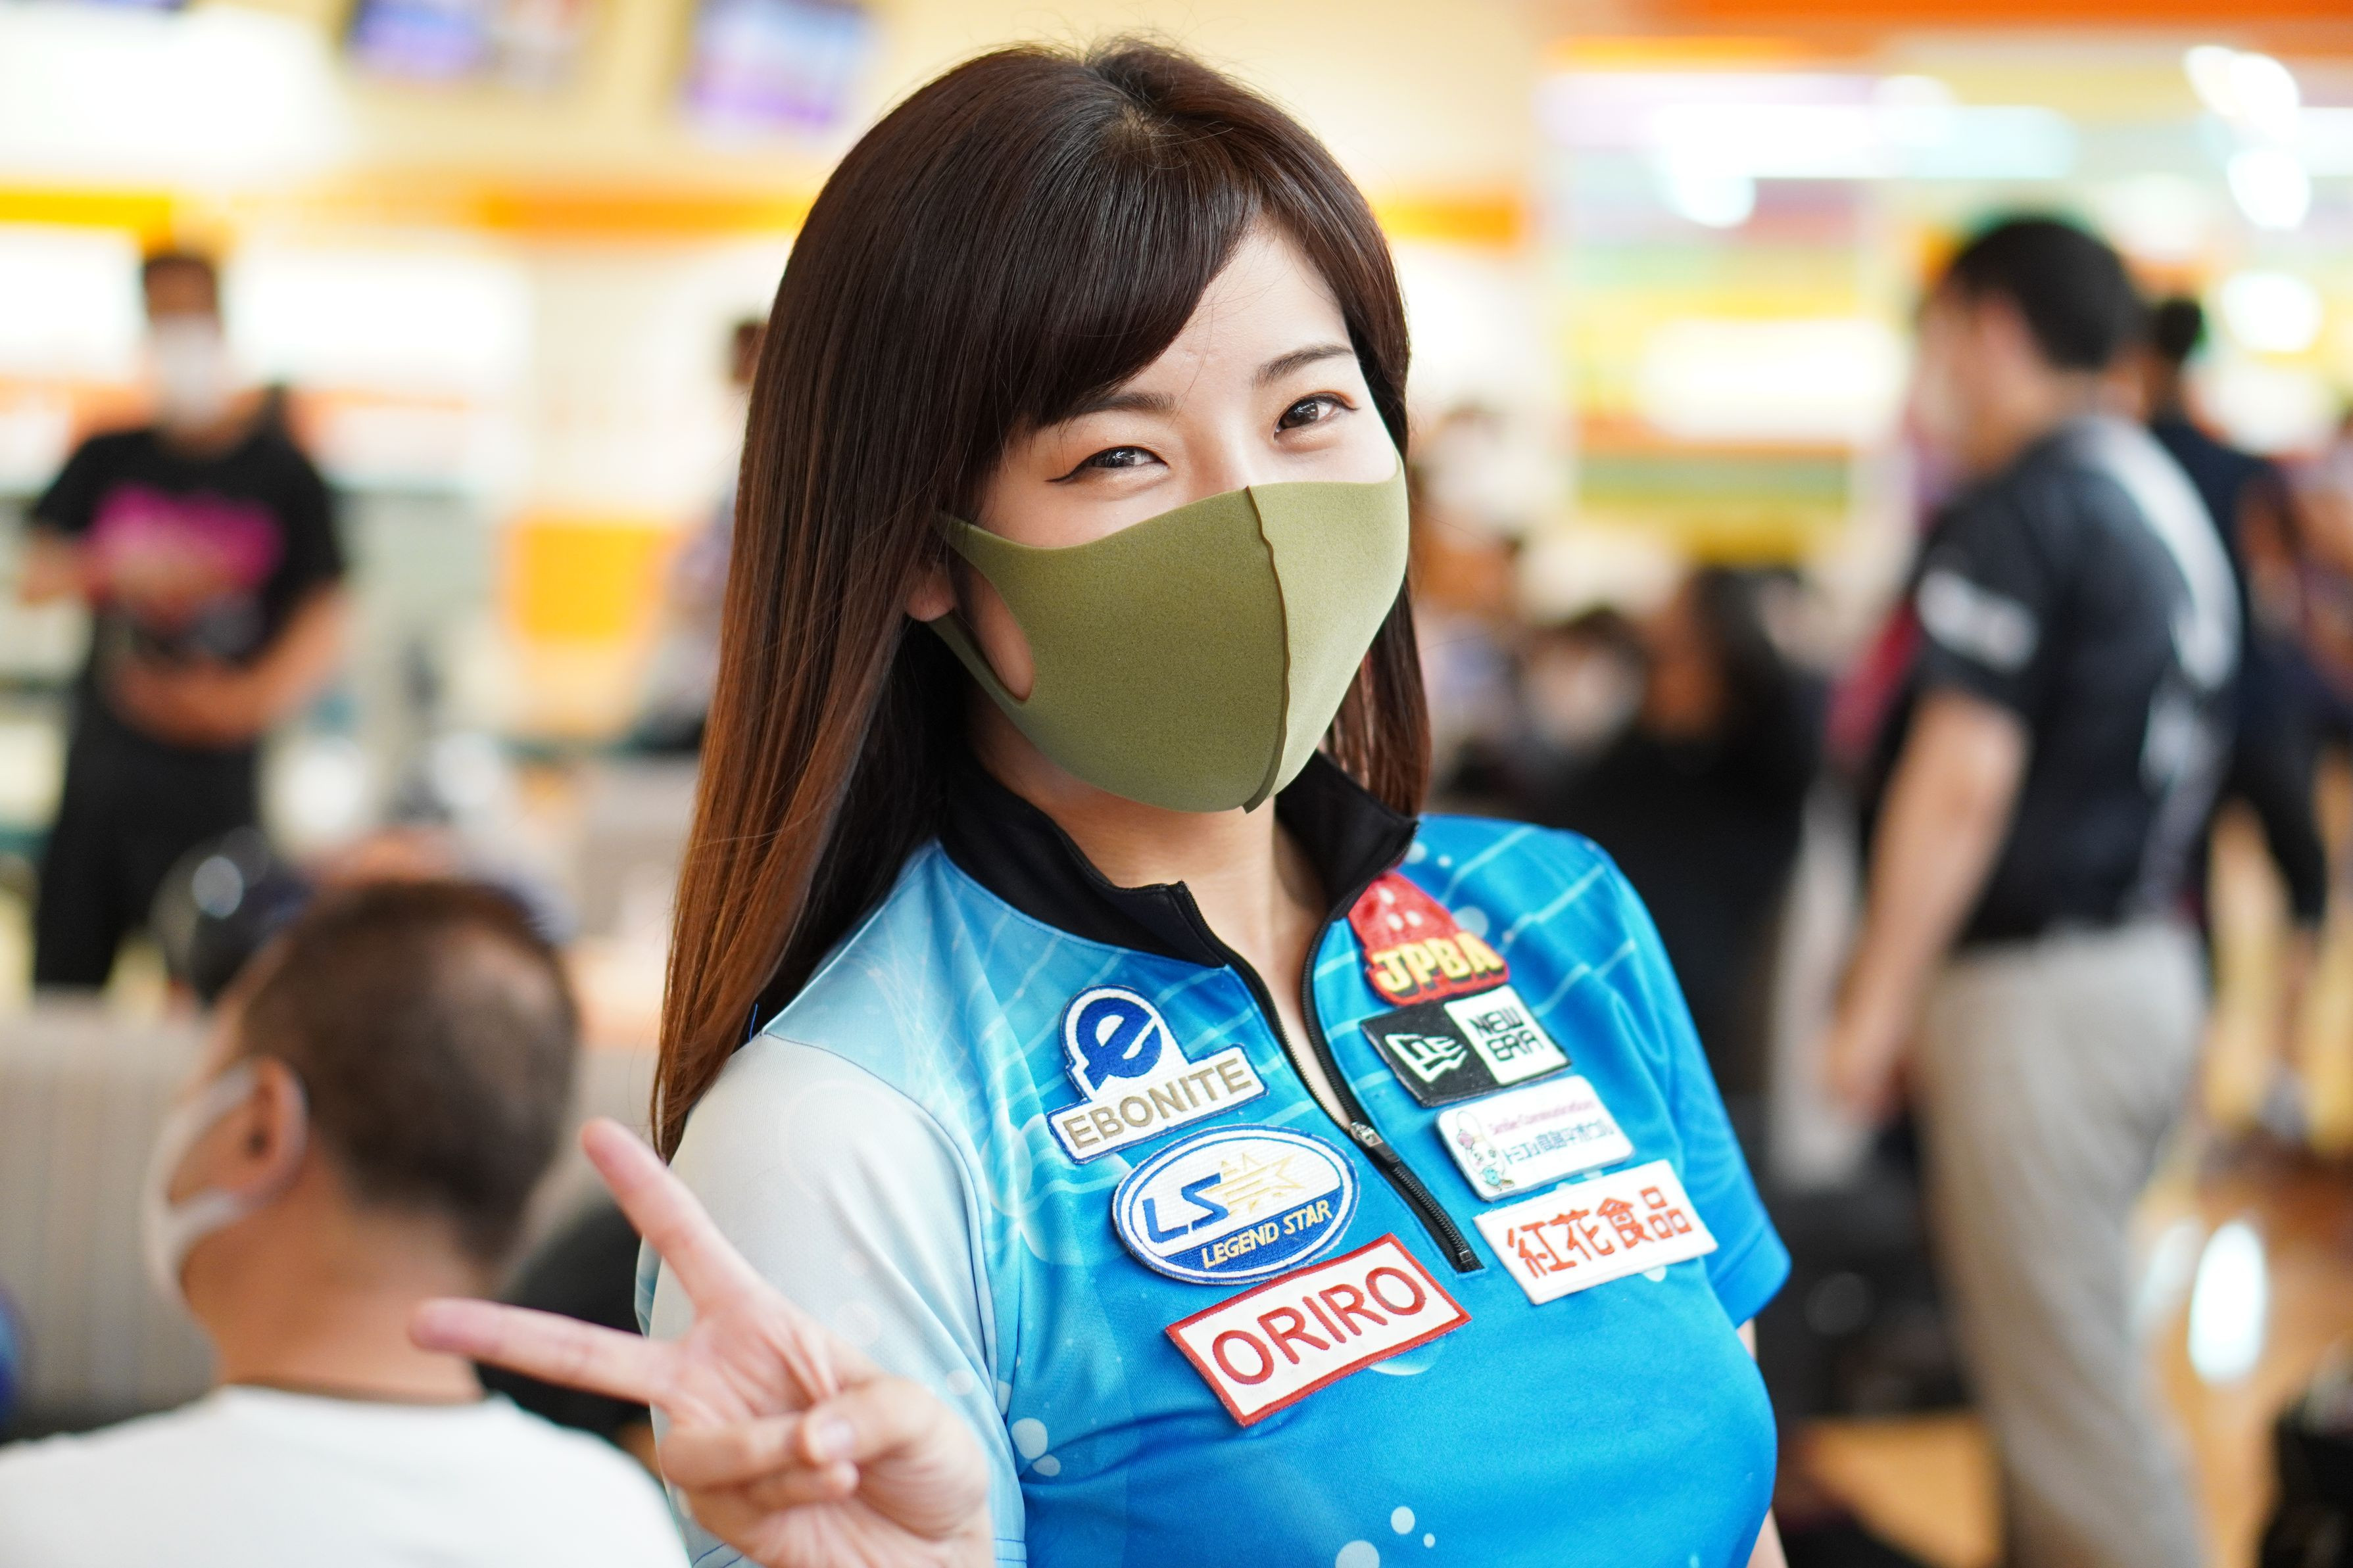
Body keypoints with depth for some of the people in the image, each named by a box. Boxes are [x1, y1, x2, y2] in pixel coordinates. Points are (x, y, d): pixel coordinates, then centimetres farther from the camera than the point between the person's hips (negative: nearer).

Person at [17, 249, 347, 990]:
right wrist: (119, 568, -15)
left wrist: (249, 698, -20)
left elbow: (324, 624, -4)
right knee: (60, 987, 4)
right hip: (101, 762, 3)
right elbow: (35, 577, 4)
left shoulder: (283, 471, 0)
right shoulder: (107, 460, 9)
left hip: (213, 769, -3)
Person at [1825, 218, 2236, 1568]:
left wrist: (1879, 1003, -13)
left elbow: (1963, 780, -19)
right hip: (2153, 966, 10)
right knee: (2075, 1344, 19)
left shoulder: (2022, 508, -15)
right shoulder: (2166, 500, 13)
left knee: (2068, 1381, -5)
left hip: (2037, 990, -10)